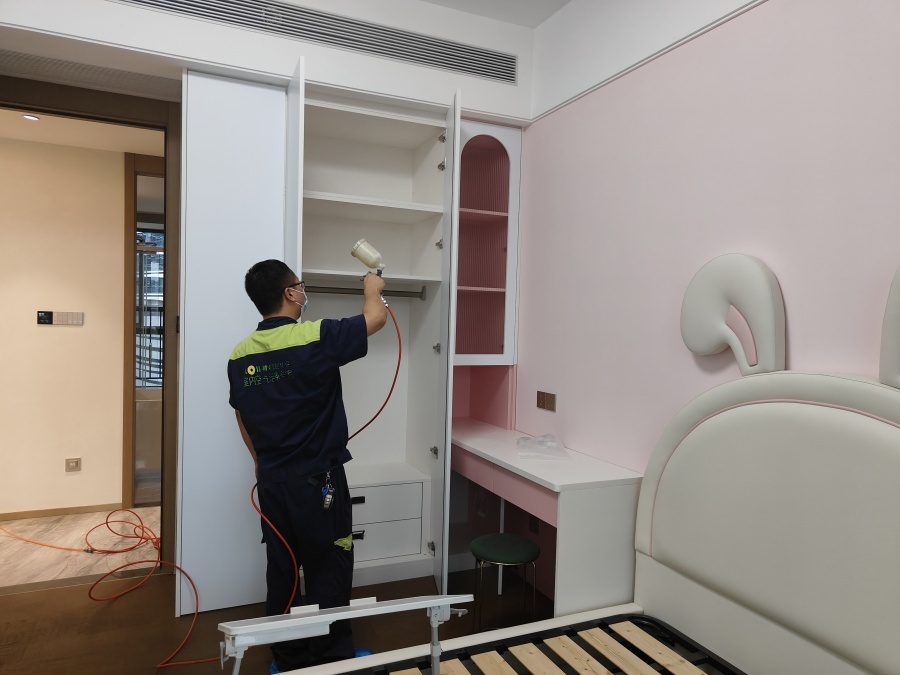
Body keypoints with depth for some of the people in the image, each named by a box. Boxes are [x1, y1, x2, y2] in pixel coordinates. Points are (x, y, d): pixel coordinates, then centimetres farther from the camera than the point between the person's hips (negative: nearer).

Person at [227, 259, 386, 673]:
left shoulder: (240, 355, 1)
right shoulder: (316, 338, -18)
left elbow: (242, 418, 13)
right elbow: (375, 318, -5)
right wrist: (372, 288, 16)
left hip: (271, 480, 6)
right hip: (317, 479, -6)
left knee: (281, 568, 17)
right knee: (327, 570, 8)